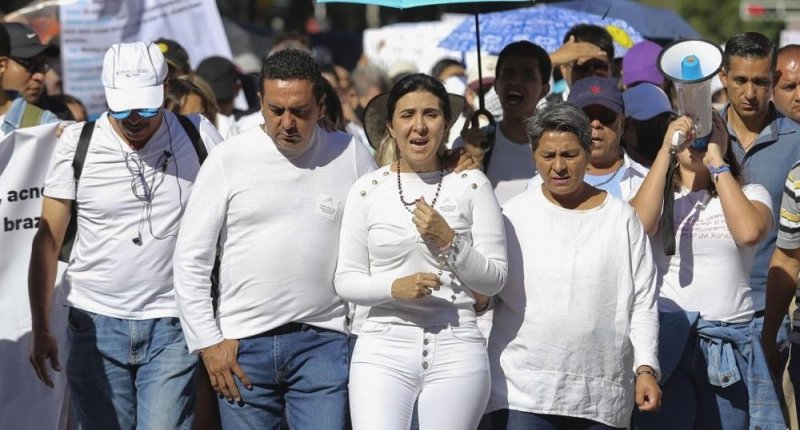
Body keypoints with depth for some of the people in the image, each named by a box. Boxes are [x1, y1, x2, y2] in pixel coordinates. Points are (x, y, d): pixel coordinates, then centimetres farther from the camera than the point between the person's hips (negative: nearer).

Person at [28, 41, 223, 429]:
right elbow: (47, 240, 1)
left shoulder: (197, 137, -2)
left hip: (171, 326, -1)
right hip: (95, 323, 1)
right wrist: (40, 330, -2)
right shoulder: (77, 144, -2)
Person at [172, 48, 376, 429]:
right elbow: (191, 258, 3)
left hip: (324, 341, 0)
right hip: (243, 344, 0)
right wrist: (207, 342, -2)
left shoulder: (352, 158, 3)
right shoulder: (229, 160, 0)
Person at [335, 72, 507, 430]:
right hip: (383, 349, 0)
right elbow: (346, 280, 7)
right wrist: (395, 287, -11)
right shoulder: (367, 190, 6)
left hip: (456, 350, 0)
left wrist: (449, 240, -10)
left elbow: (494, 279, 4)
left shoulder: (471, 185, 5)